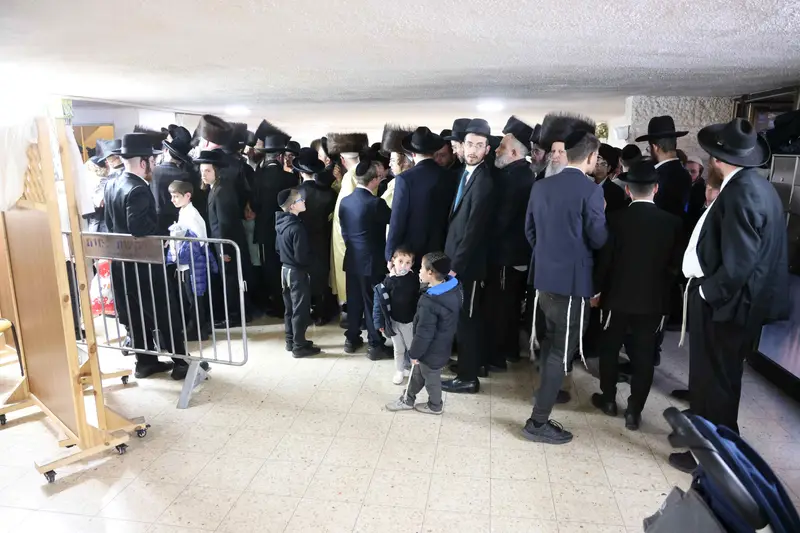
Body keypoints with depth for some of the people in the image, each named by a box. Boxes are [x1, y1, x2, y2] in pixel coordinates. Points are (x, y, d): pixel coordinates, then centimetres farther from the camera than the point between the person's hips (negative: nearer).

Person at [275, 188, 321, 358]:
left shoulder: (281, 224, 5)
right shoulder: (297, 227, -23)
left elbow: (277, 248, 15)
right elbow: (301, 256, -23)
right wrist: (310, 264, -4)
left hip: (285, 269, 9)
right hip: (297, 272, -9)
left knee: (290, 308, 17)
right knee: (300, 310, 1)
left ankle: (291, 341, 28)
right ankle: (299, 346, 8)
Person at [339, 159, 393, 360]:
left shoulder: (345, 201, 2)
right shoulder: (375, 203, -19)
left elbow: (343, 231, 10)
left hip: (352, 259, 6)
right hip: (372, 261, -6)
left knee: (354, 301, 16)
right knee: (373, 303, 3)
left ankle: (352, 339, 27)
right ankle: (376, 346, 13)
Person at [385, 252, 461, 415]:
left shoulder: (429, 303, -38)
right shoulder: (453, 287, -11)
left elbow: (423, 333, -27)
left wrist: (414, 353, -12)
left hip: (432, 351, -8)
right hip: (442, 345, 8)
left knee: (431, 378, 19)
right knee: (417, 373, 26)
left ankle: (435, 406, 44)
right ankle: (407, 400, 45)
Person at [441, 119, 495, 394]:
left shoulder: (483, 182, -20)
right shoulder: (466, 173, 9)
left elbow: (473, 230, -23)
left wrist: (456, 266, -20)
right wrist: (452, 259, 9)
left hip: (468, 263, -9)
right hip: (459, 258, 9)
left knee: (467, 320, 2)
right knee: (465, 318, 20)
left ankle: (468, 377, 15)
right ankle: (468, 364, 36)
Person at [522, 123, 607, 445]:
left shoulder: (541, 186, 5)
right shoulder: (590, 191, -15)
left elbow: (530, 230, 12)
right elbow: (599, 239, -11)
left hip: (544, 276, 7)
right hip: (573, 280, -7)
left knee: (551, 339, 25)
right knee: (562, 350, 0)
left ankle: (547, 392, 43)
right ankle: (538, 422, 4)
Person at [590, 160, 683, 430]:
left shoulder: (615, 219, -11)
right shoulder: (673, 222, -6)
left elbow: (604, 259, -8)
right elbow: (676, 265, 2)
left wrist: (596, 290, 5)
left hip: (618, 296, -1)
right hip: (654, 300, 1)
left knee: (609, 348, 16)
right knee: (644, 356, 9)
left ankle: (609, 399, 28)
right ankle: (634, 411, 14)